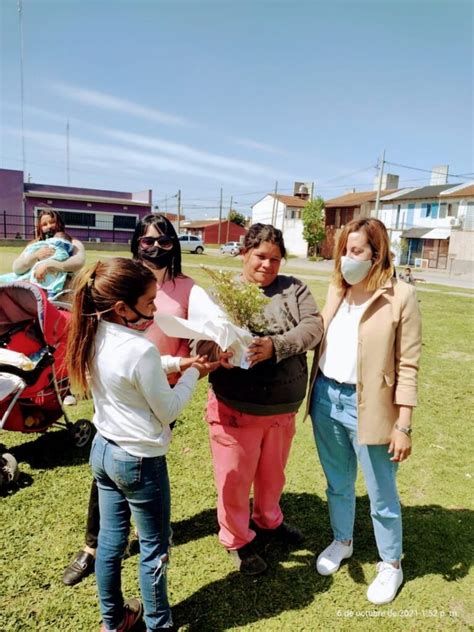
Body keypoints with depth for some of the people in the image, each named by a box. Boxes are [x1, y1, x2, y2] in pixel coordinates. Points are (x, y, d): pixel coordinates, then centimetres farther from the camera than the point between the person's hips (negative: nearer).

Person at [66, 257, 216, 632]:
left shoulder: (93, 339, -4)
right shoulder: (141, 350, -29)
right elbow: (168, 410, -18)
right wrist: (192, 375, -5)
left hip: (103, 450, 8)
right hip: (140, 461, -8)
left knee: (110, 539, 23)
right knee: (154, 548, 14)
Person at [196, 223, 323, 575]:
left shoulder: (294, 289, 1)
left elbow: (313, 327, -13)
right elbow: (199, 339, -10)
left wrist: (276, 346, -29)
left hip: (284, 407, 3)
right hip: (236, 407, -3)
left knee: (273, 472, 24)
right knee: (235, 477, 12)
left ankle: (268, 521, 52)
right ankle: (237, 539, 38)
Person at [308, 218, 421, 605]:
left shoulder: (400, 296, -12)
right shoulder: (337, 290, 5)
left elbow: (407, 365, -12)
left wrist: (403, 425, -12)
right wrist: (315, 393, 6)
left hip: (367, 406, -5)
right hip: (326, 398, 5)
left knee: (381, 494, 13)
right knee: (338, 482, 23)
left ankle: (391, 565, 38)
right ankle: (342, 541, 48)